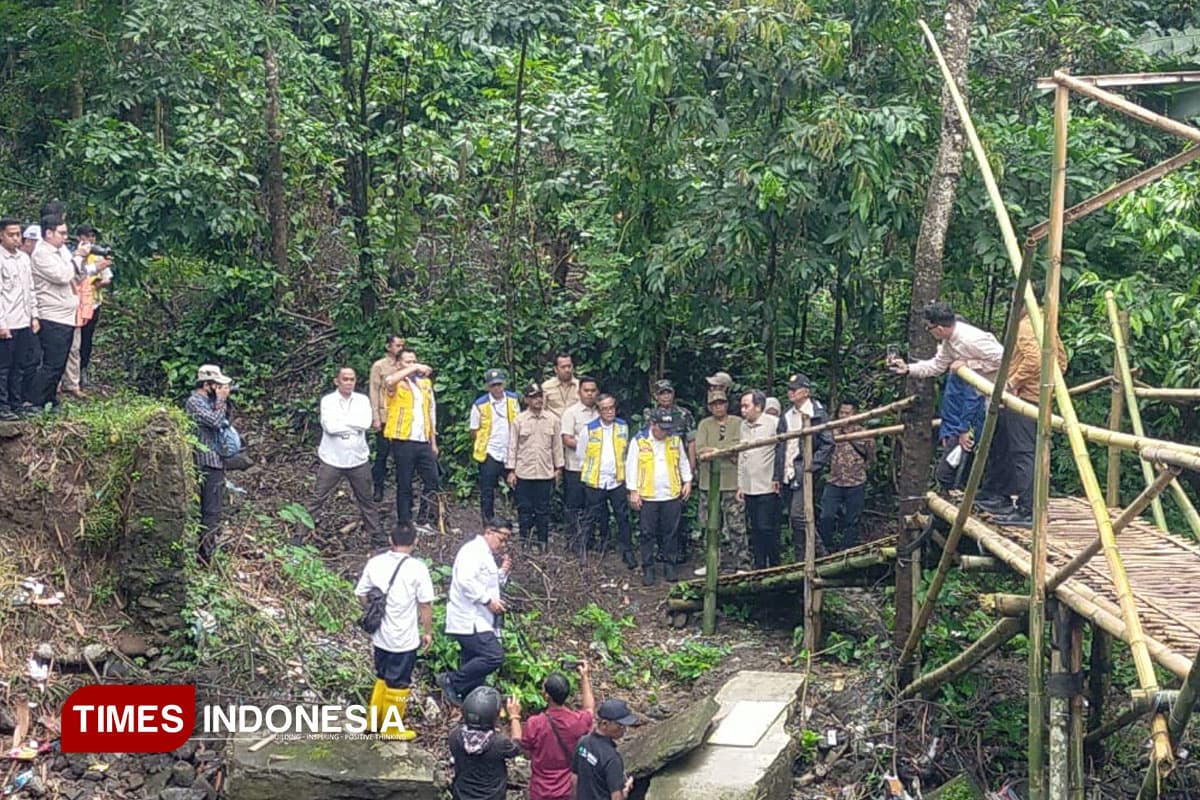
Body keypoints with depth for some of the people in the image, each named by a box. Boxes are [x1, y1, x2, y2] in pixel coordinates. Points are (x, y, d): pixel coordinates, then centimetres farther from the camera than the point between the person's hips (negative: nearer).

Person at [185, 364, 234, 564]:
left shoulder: (208, 401, 15)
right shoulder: (194, 402, -14)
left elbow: (224, 421, 18)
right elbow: (216, 421, -24)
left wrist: (224, 401, 7)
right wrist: (221, 399, -11)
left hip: (216, 461, 10)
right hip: (208, 463, -10)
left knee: (213, 509, 16)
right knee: (211, 511, -9)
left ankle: (207, 550, 25)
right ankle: (206, 555, -6)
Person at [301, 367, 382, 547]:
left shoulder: (362, 400, 2)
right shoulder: (328, 400, -5)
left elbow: (365, 423, -15)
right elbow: (330, 426, -19)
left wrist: (340, 421, -13)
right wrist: (353, 425, -11)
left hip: (358, 460, 2)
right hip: (331, 459, -2)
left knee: (366, 500, 12)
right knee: (317, 499, 1)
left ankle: (376, 537, 22)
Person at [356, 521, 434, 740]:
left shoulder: (375, 563, -5)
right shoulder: (417, 568, -18)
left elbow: (361, 594, 3)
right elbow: (425, 604, -13)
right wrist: (428, 632, -1)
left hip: (380, 635, 5)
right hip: (404, 639, -5)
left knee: (382, 678, 24)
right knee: (398, 684, 11)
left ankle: (374, 720, 34)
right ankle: (392, 728, 23)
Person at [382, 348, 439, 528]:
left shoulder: (425, 382, 13)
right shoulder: (397, 384, -3)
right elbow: (389, 381, -31)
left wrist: (433, 441, 15)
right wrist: (414, 369, -30)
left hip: (424, 441, 5)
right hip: (403, 441, -5)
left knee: (432, 481, 7)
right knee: (404, 485, 3)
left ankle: (423, 520, 20)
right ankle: (405, 524, 11)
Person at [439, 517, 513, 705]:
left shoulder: (486, 555, 23)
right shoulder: (473, 550, -10)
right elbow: (466, 581, -23)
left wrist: (503, 572, 14)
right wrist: (487, 600, -21)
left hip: (477, 621, 11)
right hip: (469, 621, -11)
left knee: (473, 665, 10)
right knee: (494, 656, -19)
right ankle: (451, 681, -11)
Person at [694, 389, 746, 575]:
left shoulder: (738, 423, 2)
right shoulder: (704, 424, 8)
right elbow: (700, 450, -5)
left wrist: (714, 450, -9)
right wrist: (728, 451, -12)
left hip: (732, 482, -3)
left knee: (736, 526, -6)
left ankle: (743, 565, -2)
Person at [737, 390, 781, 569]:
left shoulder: (774, 424, -9)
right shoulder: (744, 426, 12)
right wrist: (740, 485, 16)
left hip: (768, 487, -6)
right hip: (749, 487, 6)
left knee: (767, 528, -6)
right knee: (755, 529, 10)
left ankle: (774, 566, 6)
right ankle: (759, 566, 17)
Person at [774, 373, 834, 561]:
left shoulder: (817, 414, -5)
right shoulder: (786, 417, 17)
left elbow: (828, 443, -8)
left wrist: (813, 464, -17)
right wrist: (777, 475, 13)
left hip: (805, 473, -7)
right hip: (788, 474, 7)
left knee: (798, 516, -17)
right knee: (794, 519, 9)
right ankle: (801, 560, 16)